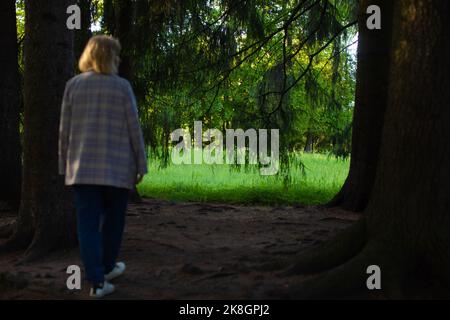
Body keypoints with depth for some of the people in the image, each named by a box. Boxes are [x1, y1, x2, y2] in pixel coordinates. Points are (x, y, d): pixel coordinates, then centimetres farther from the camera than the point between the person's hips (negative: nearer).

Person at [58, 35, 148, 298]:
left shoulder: (73, 85, 3)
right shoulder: (122, 86, -4)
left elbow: (65, 130, 3)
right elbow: (134, 129, -5)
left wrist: (65, 165, 11)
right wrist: (141, 165, 3)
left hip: (83, 167, 2)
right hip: (117, 167, -2)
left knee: (88, 223, 1)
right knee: (113, 218, 17)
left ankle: (97, 281, -4)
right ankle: (107, 266, 32)